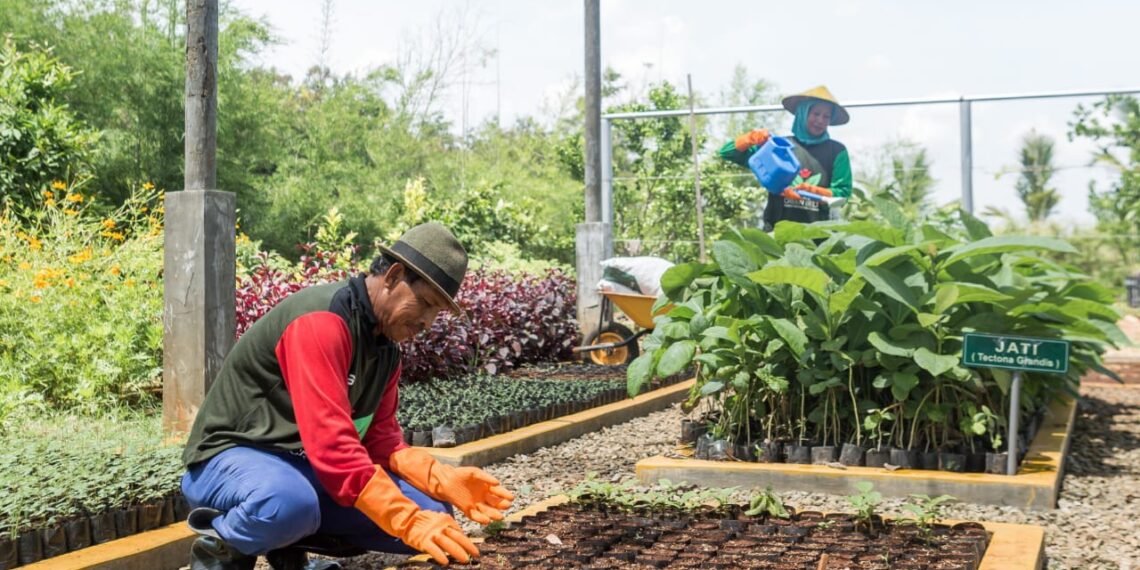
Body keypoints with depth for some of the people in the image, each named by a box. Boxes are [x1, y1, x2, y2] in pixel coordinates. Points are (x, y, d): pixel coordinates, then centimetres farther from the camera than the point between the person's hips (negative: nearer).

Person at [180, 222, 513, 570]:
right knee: (290, 504, -43)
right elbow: (331, 441, -33)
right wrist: (410, 522, -36)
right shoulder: (322, 320, -25)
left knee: (432, 513, -6)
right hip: (232, 457, -8)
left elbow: (379, 438, 5)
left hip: (308, 467, 8)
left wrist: (443, 480, -13)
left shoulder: (387, 344, 5)